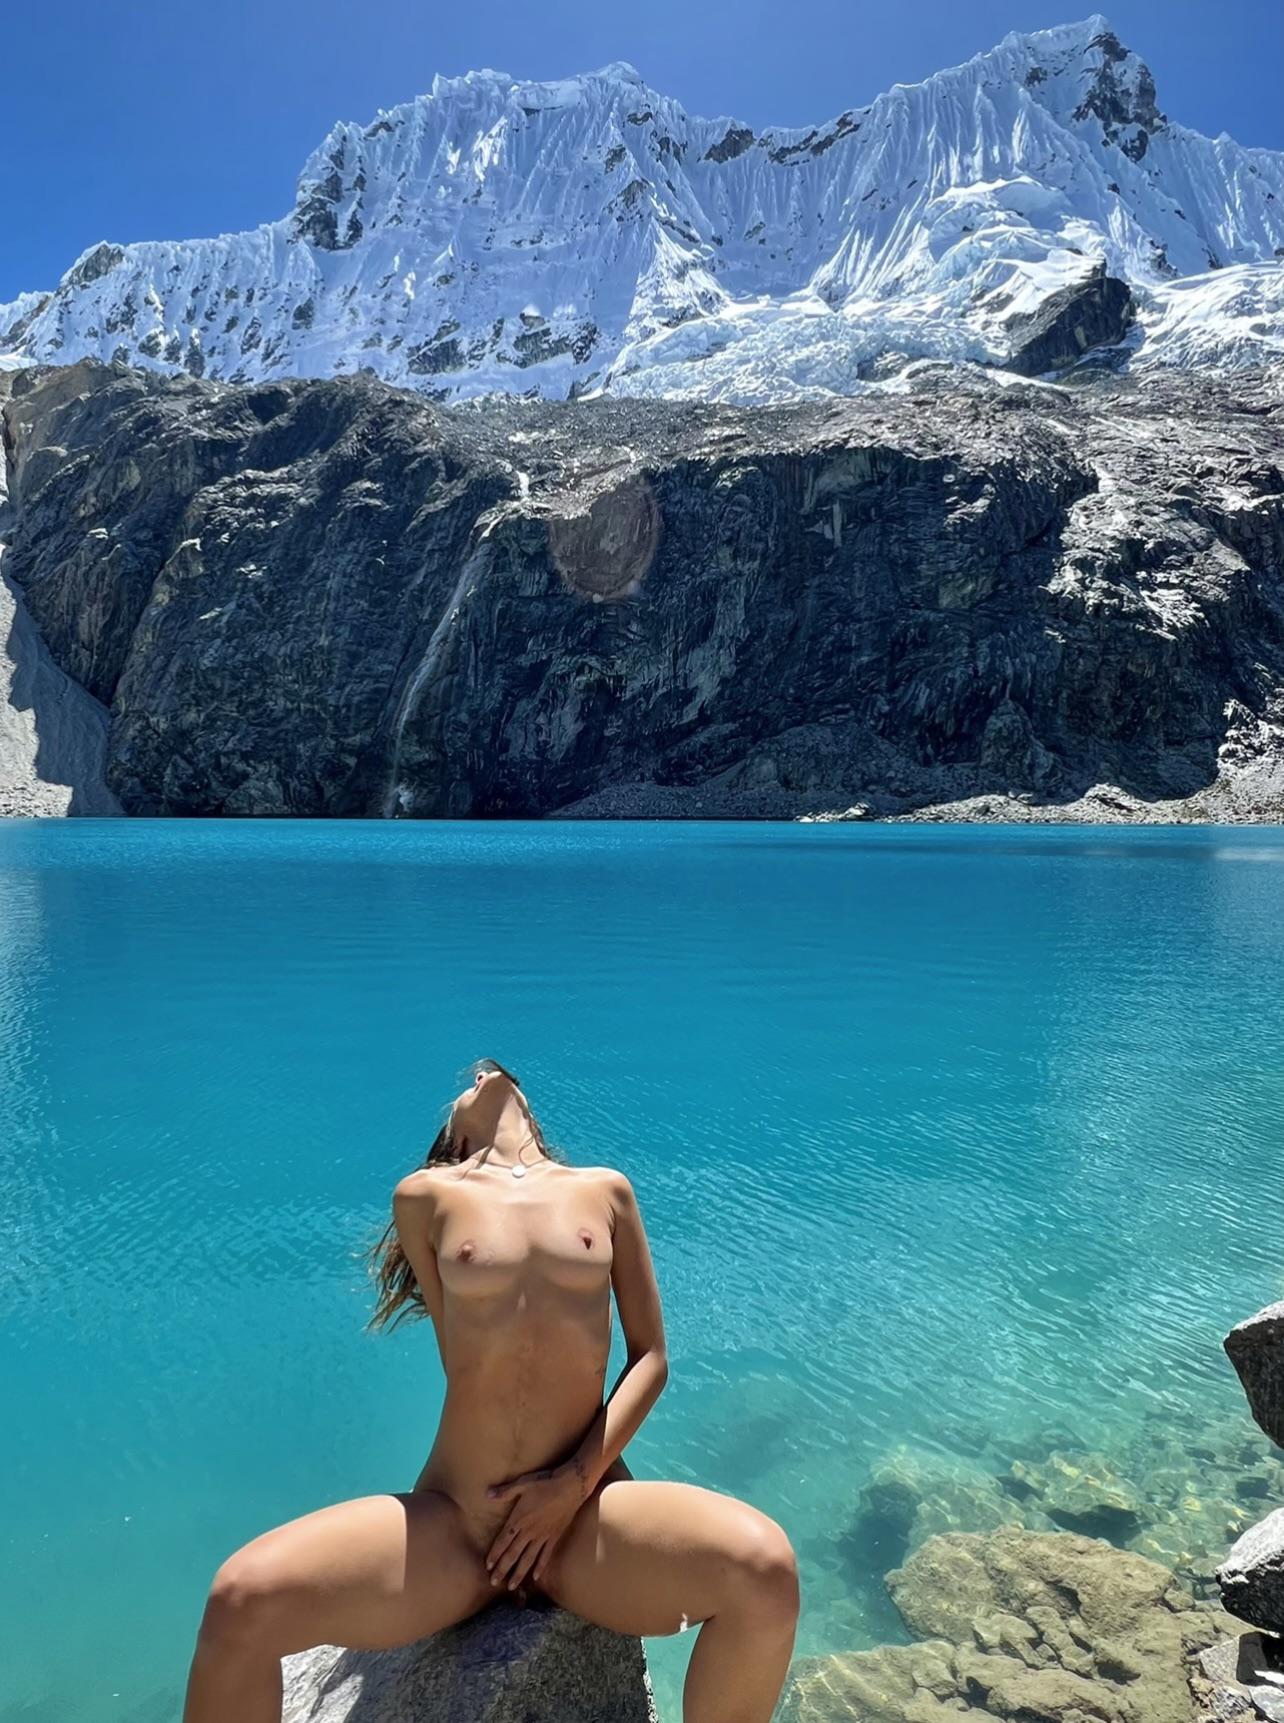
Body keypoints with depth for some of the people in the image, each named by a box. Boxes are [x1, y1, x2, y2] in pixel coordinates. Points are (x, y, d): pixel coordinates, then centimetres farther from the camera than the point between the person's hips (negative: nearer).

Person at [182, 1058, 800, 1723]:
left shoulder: (605, 1189, 9)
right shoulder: (426, 1196, 6)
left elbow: (650, 1356, 7)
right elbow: (464, 1362, 10)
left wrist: (578, 1480, -6)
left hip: (585, 1513, 1)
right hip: (450, 1520, 0)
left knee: (764, 1567, -28)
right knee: (243, 1599, -25)